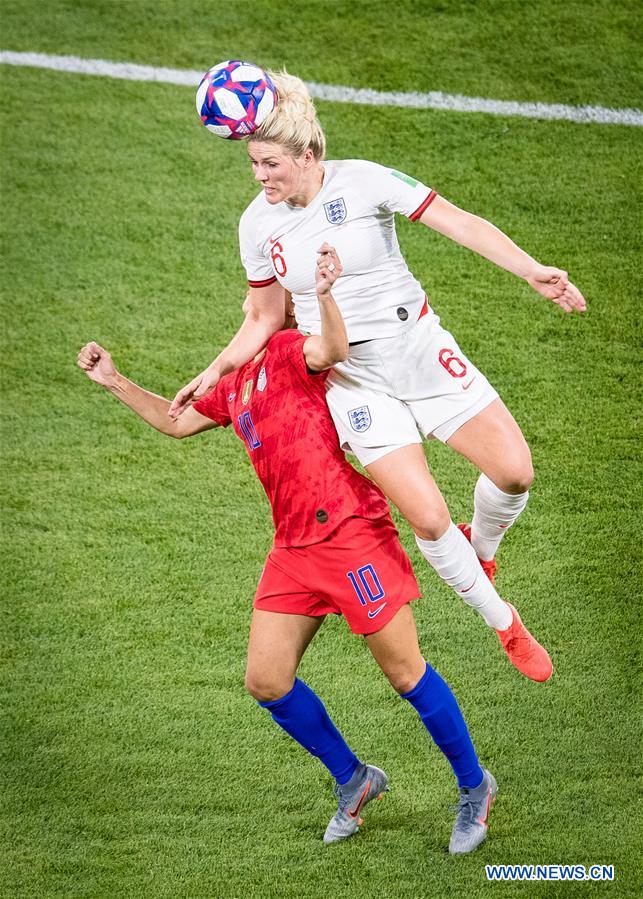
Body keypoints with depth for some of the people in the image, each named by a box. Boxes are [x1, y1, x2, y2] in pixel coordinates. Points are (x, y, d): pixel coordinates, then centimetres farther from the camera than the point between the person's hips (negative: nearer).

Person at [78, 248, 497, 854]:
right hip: (294, 548, 9)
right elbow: (176, 422, 33)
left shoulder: (289, 351, -7)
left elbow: (333, 350, -30)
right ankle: (352, 781, 23)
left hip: (348, 530, -9)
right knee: (266, 680, 5)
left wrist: (325, 293, -49)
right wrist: (114, 382, 26)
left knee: (404, 672, -3)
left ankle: (474, 787, 15)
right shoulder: (234, 384, 19)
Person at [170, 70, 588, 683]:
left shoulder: (364, 182, -12)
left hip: (419, 350, 0)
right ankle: (502, 622, 10)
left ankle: (479, 548, 24)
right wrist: (215, 372, 0)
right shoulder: (258, 225, -2)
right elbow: (264, 319, 11)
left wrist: (532, 271, -24)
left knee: (514, 471, -11)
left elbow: (462, 224, -14)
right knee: (428, 518, -13)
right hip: (352, 378, 1)